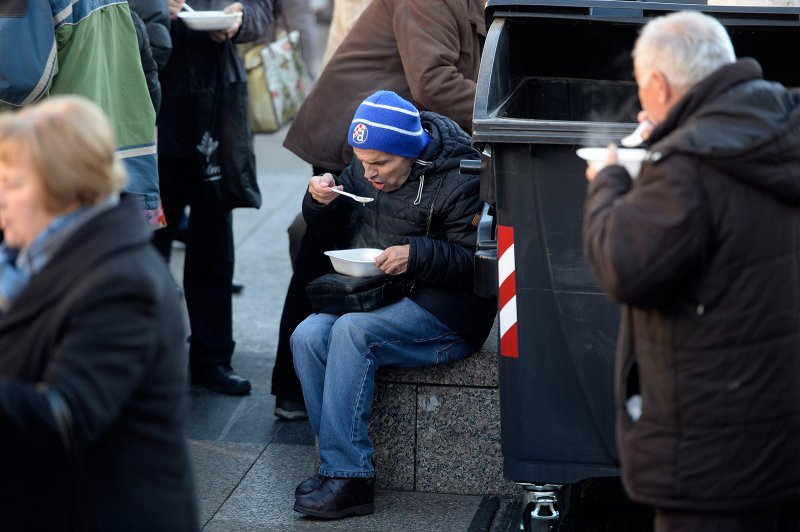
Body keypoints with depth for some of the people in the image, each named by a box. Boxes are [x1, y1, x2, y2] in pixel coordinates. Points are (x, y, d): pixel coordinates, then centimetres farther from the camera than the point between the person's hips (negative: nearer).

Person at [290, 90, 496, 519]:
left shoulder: (459, 181, -12)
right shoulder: (364, 172, 9)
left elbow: (475, 262, -16)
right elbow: (327, 226, 22)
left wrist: (416, 255, -28)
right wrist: (321, 201, -1)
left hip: (443, 313, -7)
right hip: (370, 297, 7)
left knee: (352, 331, -31)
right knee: (307, 336, -21)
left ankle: (345, 477, -28)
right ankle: (344, 469, -17)